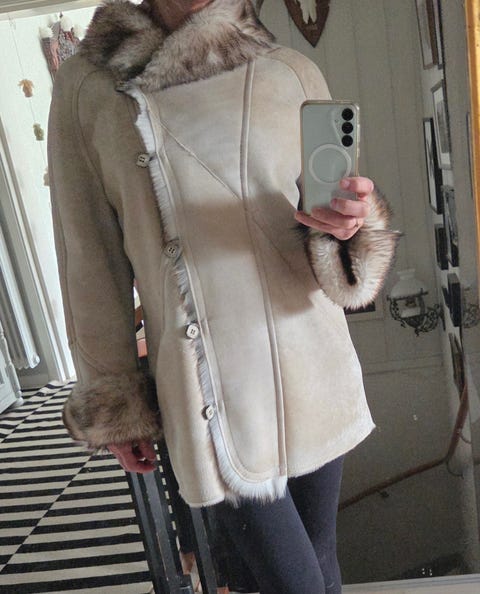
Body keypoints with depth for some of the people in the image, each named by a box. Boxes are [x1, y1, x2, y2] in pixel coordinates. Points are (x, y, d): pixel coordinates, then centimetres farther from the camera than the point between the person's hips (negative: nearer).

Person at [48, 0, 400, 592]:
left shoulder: (293, 73, 2)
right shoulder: (87, 86, -2)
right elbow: (92, 263, 1)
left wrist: (350, 223, -20)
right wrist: (114, 404, 5)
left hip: (312, 370, 3)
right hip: (210, 395, -2)